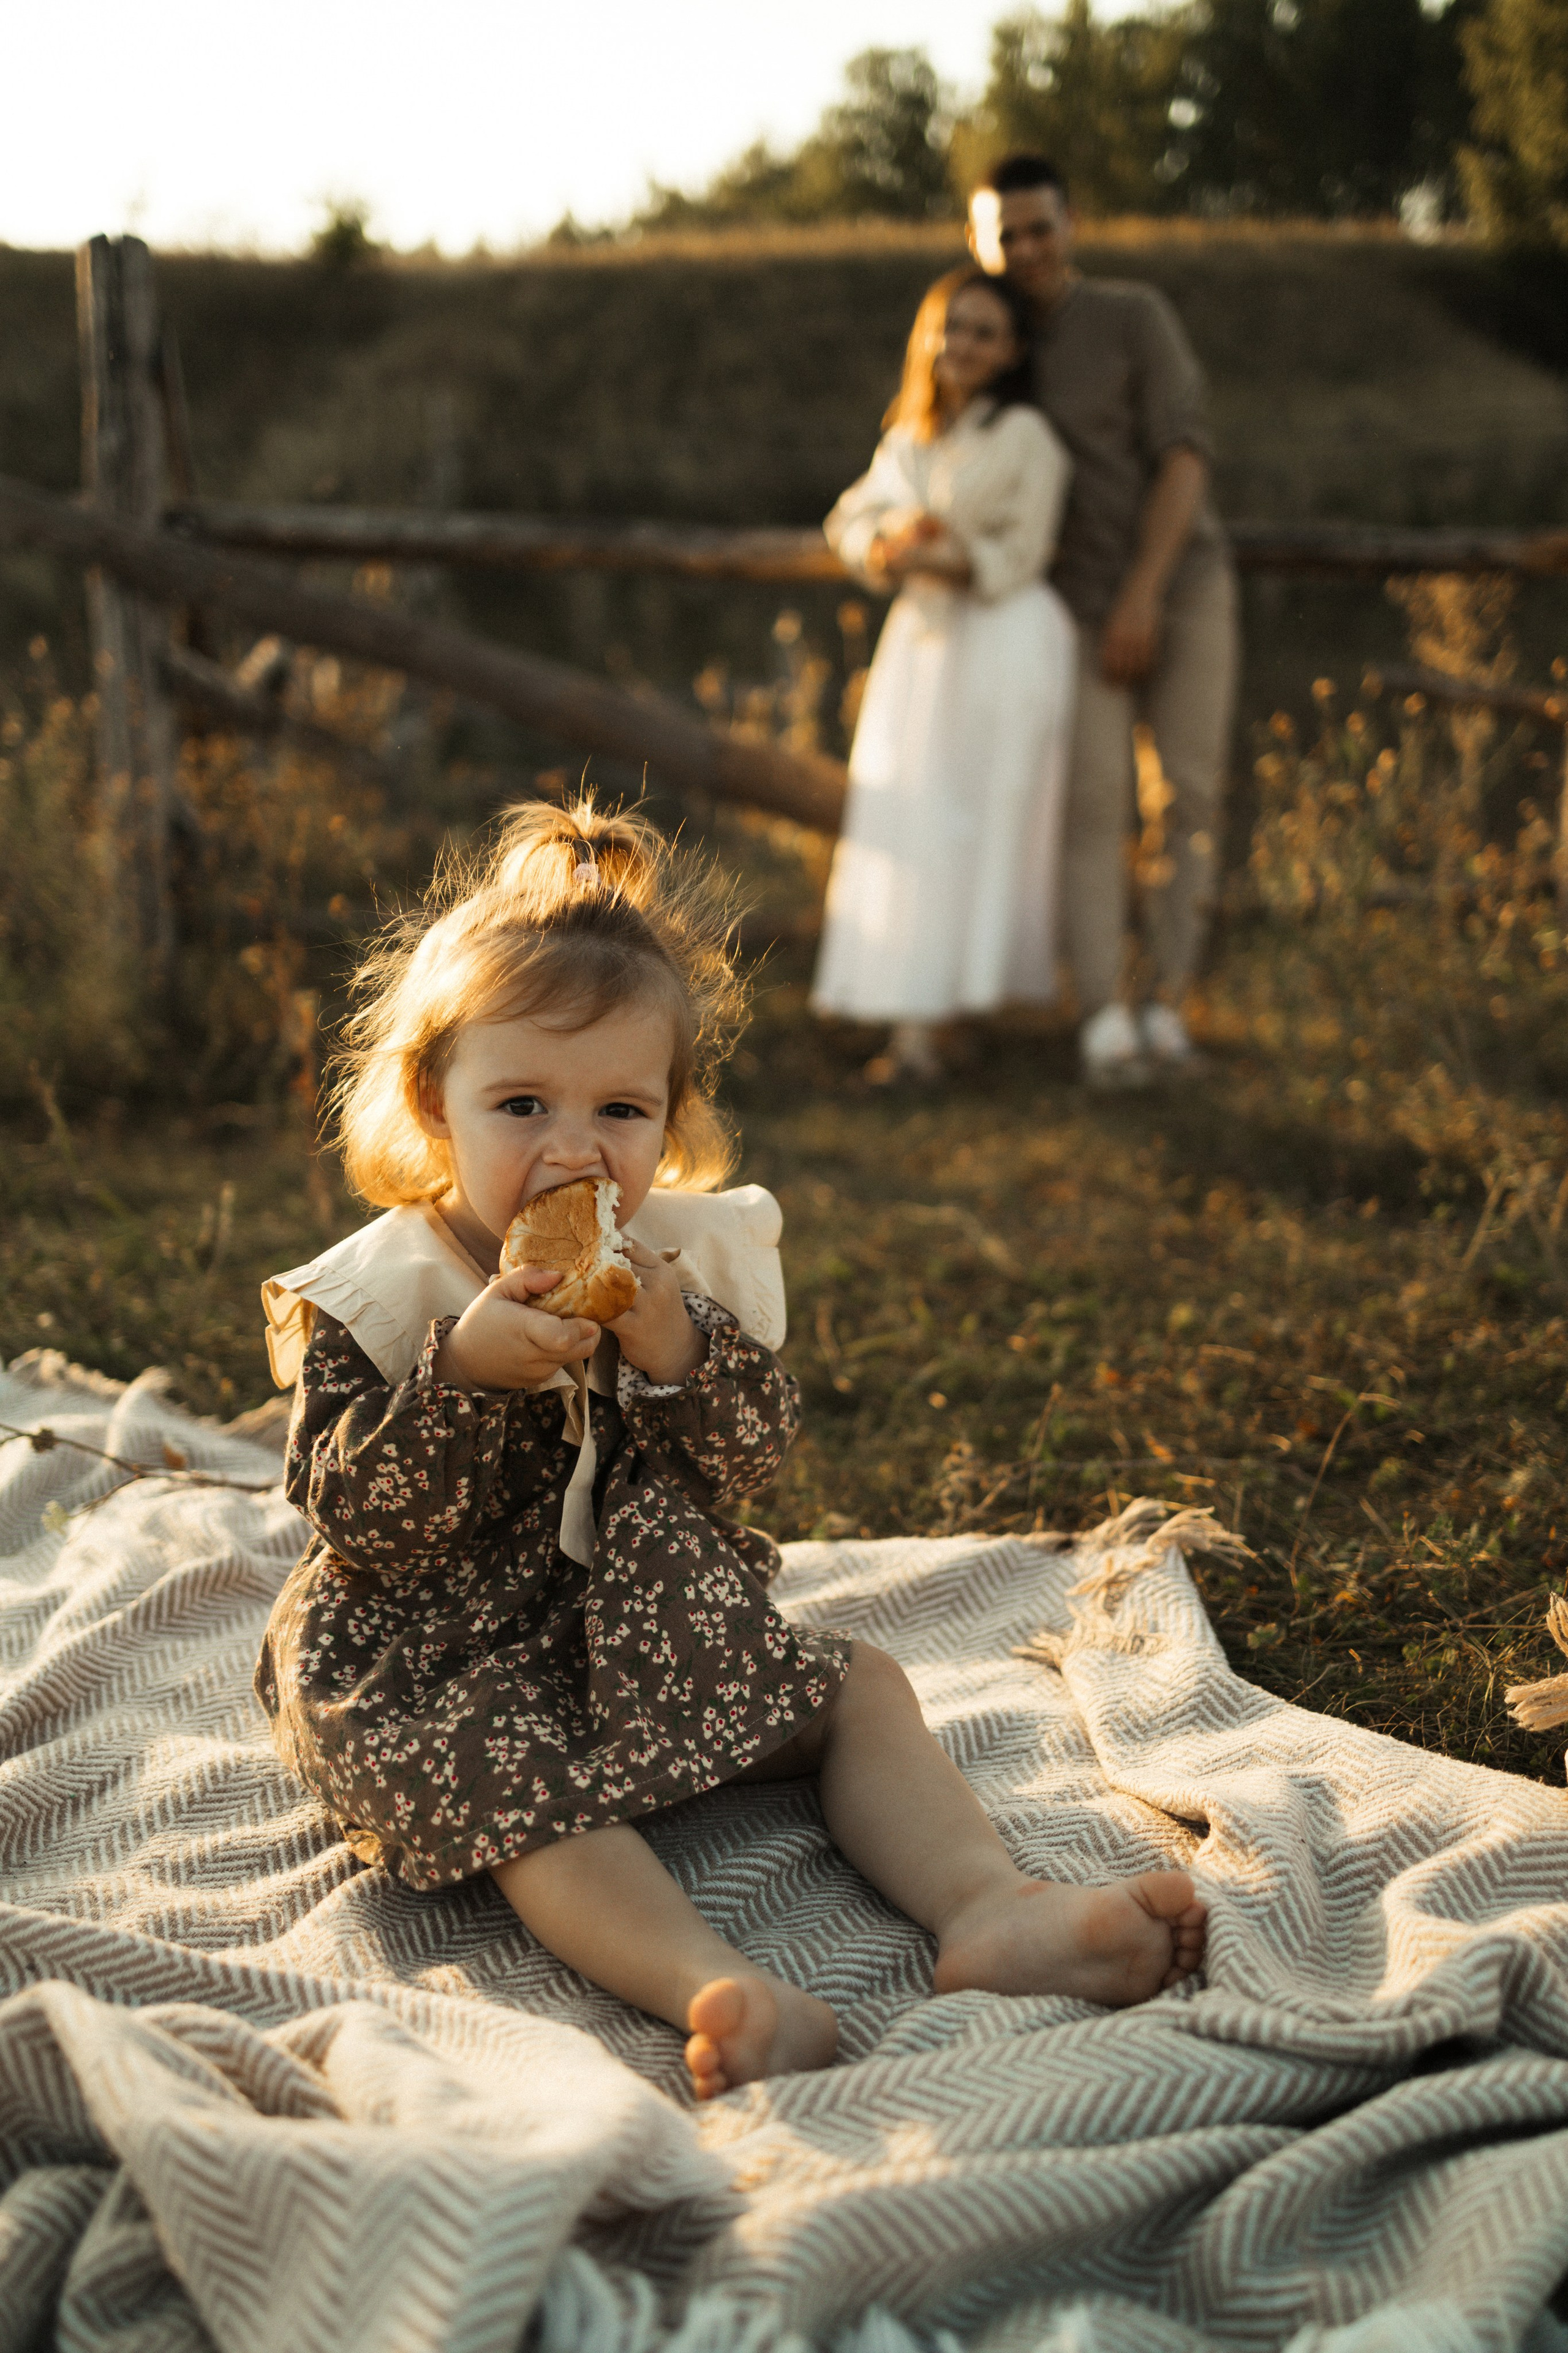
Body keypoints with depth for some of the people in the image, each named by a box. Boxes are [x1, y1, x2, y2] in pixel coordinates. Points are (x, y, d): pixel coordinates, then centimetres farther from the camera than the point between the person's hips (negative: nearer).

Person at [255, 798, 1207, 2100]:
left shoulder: (682, 1264, 1)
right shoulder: (373, 1299, -10)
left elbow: (754, 1461, -5)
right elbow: (350, 1523, -17)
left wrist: (677, 1352, -25)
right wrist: (465, 1371, -31)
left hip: (660, 1627, 5)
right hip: (437, 1653, -5)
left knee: (861, 1687, -6)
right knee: (515, 1780, -33)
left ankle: (991, 1908, -20)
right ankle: (718, 1988, -53)